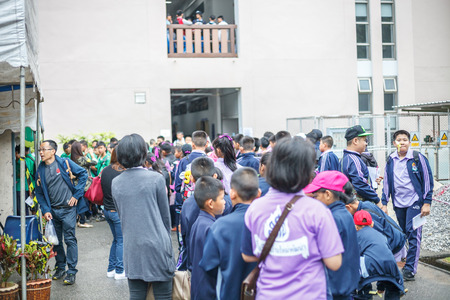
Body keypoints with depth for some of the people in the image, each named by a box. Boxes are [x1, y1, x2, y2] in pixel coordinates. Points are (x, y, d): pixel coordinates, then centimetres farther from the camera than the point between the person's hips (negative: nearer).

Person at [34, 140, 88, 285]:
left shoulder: (65, 163, -7)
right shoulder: (40, 170, 5)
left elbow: (83, 174, -2)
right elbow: (39, 192, 9)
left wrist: (77, 195, -6)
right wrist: (45, 210, -2)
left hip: (68, 209, -4)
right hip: (52, 210, 5)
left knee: (69, 239, -5)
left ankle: (71, 271, 1)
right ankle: (60, 267, 28)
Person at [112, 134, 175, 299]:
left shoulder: (116, 183, 3)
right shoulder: (156, 178, -9)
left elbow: (121, 216, 12)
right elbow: (165, 215, 0)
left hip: (131, 249, 4)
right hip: (157, 246, -4)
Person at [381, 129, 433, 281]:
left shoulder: (418, 158, -4)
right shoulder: (391, 160, 7)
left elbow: (428, 180, -2)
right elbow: (387, 182, 13)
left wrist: (427, 203, -6)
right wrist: (384, 203, 9)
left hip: (415, 202, -4)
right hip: (398, 203, 4)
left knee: (413, 234, -9)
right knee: (404, 234, 11)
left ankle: (410, 269, -6)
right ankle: (402, 261, 22)